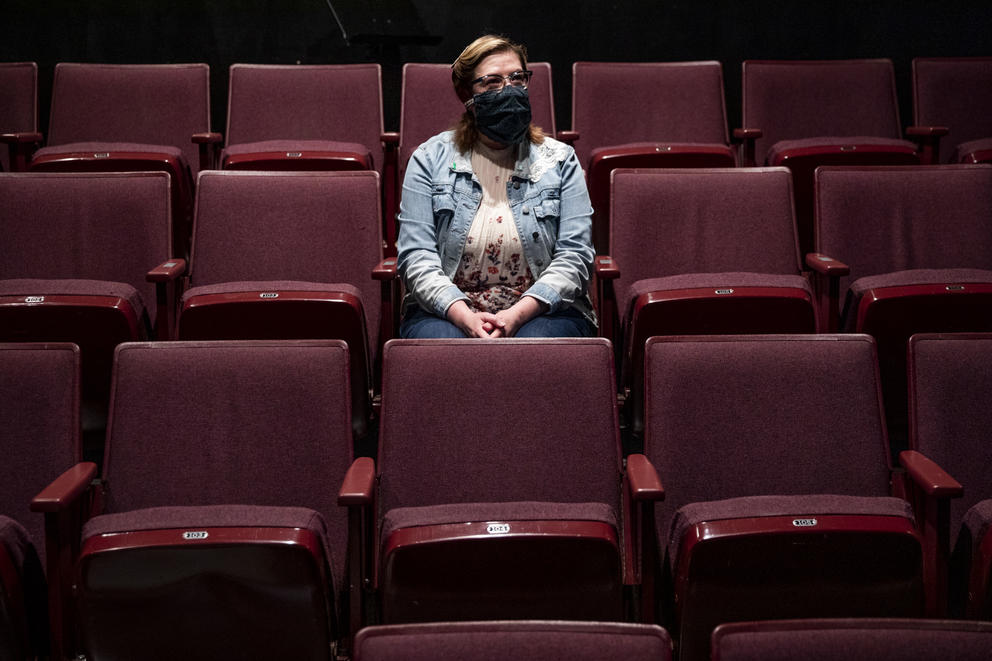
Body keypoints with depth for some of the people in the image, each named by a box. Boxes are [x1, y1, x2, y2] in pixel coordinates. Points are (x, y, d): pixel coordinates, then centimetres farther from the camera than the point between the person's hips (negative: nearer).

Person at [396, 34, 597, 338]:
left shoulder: (560, 160, 9)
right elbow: (415, 256, -1)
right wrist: (464, 316, -19)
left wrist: (517, 314, -17)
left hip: (540, 312, 0)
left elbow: (574, 256, -1)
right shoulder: (429, 159, 8)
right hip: (447, 312, 0)